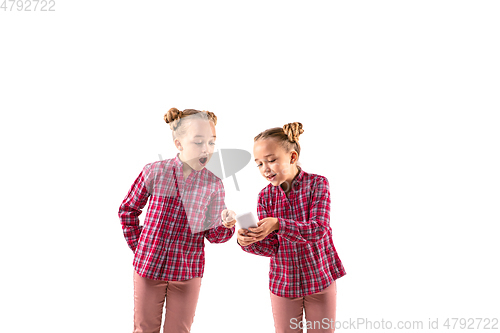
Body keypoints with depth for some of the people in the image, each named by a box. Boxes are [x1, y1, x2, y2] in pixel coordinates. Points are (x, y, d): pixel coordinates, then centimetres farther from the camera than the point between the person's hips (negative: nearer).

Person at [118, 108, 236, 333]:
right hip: (149, 266, 0)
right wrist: (137, 245, 3)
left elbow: (213, 235, -4)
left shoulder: (214, 185, -8)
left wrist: (226, 225, -25)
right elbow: (127, 210, 5)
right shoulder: (154, 172, -10)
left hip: (188, 272, 0)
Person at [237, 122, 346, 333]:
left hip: (321, 278, -2)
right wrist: (248, 242, -28)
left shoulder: (317, 184, -13)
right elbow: (271, 247, -7)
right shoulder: (266, 196, -4)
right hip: (282, 283, 3)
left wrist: (279, 224, -37)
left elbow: (319, 230, -24)